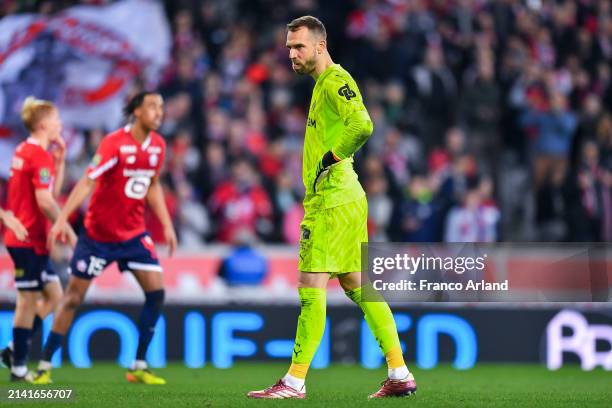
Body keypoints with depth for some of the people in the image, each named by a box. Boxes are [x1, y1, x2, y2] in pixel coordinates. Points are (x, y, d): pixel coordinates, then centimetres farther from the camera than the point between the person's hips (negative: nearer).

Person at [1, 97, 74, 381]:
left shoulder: (24, 151, 14)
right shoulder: (39, 156, -16)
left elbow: (53, 192, 17)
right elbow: (44, 201, -23)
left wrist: (60, 160, 11)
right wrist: (66, 228, -14)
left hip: (27, 238, 10)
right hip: (29, 239, -10)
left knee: (52, 295, 15)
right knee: (29, 300, -3)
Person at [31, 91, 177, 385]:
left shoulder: (157, 146, 1)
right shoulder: (114, 143, -19)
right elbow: (87, 182, -23)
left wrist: (167, 225, 12)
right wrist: (62, 219, -31)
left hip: (134, 234, 5)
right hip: (98, 233, -5)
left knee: (156, 292, -6)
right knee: (73, 296, -1)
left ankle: (139, 367, 4)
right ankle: (45, 366, 8)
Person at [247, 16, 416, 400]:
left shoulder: (335, 80, -12)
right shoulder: (324, 83, 19)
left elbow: (362, 125, -28)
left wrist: (329, 160, -18)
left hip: (333, 199, -10)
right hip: (341, 197, 10)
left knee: (312, 288, -9)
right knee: (357, 285, 11)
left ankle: (295, 382, -9)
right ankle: (400, 374, 11)